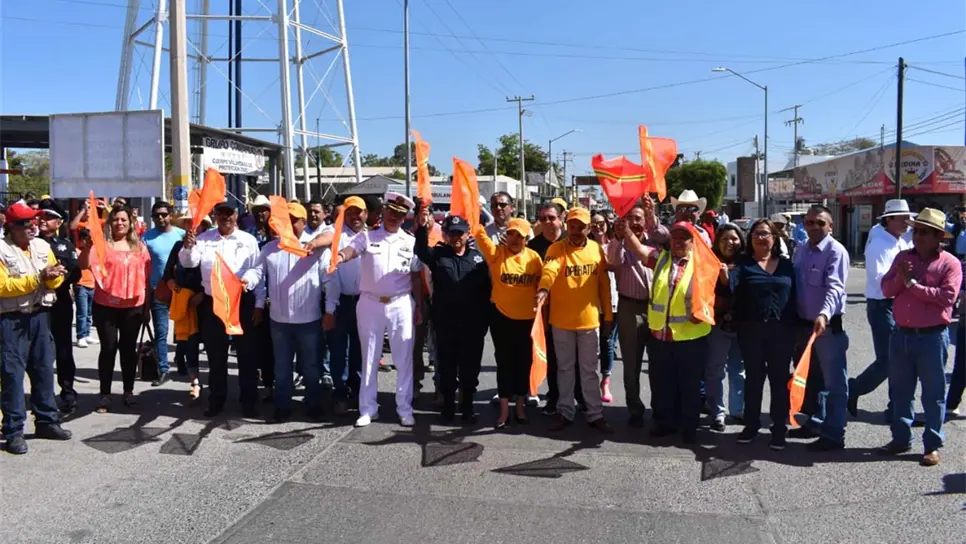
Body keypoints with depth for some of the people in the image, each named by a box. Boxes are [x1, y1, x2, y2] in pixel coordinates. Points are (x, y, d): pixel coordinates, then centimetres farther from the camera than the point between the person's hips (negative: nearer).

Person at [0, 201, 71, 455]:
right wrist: (37, 278, -21)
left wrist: (54, 276, -12)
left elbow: (55, 280, 11)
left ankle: (46, 421, 24)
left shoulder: (42, 246, 8)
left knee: (44, 369, 12)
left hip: (39, 316, 6)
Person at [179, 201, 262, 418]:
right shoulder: (204, 238, 5)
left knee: (246, 354, 5)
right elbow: (189, 263, -5)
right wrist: (188, 247, -27)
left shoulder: (248, 240, 0)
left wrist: (259, 305, -4)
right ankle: (216, 401, 24)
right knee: (215, 355, 12)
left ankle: (249, 402, 14)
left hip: (242, 301, -2)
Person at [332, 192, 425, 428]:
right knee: (369, 358, 9)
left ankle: (405, 408, 16)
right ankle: (368, 408, 19)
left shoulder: (411, 242, 5)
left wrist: (419, 305, 4)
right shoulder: (367, 237, 1)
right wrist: (340, 256, -41)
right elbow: (351, 250, -18)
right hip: (370, 303, 0)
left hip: (401, 305, 1)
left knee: (404, 358, 5)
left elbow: (416, 276, 8)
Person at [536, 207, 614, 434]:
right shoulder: (557, 248, -9)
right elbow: (549, 271, -29)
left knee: (589, 370, 12)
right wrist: (543, 289, -50)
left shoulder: (596, 249, 1)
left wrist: (608, 316, 8)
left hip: (590, 320, 2)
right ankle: (565, 413, 25)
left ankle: (595, 414, 22)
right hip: (562, 321, -2)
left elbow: (604, 284, 7)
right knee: (565, 368, 13)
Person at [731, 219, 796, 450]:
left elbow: (794, 297, 5)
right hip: (750, 330, 0)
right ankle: (751, 424, 22)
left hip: (781, 330, 1)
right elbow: (731, 281, -19)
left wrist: (796, 327, 0)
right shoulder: (744, 263, 1)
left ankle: (779, 429, 16)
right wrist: (723, 273, -41)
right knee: (753, 377, 10)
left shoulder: (786, 264, 6)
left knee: (779, 379, 6)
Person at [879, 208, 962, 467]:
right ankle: (901, 438, 26)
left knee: (933, 394, 5)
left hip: (931, 337, -5)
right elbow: (887, 289, 4)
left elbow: (947, 297, -18)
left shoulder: (950, 263, -6)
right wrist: (899, 278, -15)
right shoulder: (903, 257, 9)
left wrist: (912, 284, -16)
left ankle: (932, 445, 14)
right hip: (901, 335, 5)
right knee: (900, 391, 13)